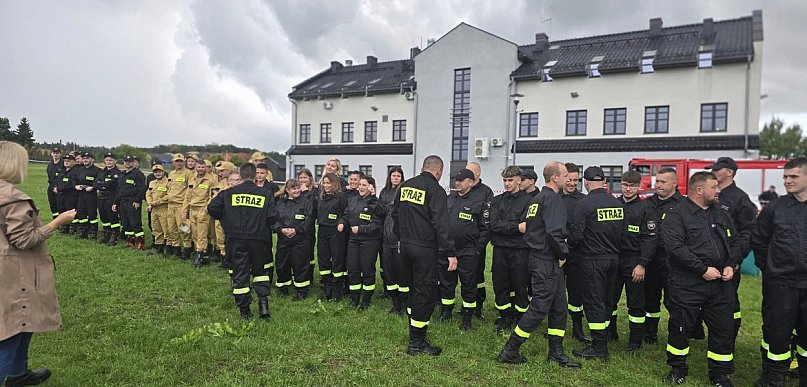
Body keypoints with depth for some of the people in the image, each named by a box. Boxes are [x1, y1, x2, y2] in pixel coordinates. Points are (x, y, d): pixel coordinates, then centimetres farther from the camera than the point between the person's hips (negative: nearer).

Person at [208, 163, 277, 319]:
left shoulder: (229, 193, -1)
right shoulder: (265, 194, -3)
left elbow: (212, 207, -4)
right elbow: (273, 217, -7)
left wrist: (224, 219, 13)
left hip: (236, 239, 0)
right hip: (258, 239, 0)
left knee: (240, 273, 8)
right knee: (260, 270, 17)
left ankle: (244, 310, 12)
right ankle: (263, 302, -1)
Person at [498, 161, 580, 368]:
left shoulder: (536, 199, 15)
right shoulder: (553, 199, -14)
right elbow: (553, 232, -26)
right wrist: (563, 253, -11)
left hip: (537, 256, 10)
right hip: (547, 261, -10)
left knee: (559, 306, 16)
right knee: (539, 307, -4)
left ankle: (556, 352, 24)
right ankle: (509, 351, 3)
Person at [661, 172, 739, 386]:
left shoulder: (721, 214, 13)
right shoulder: (677, 214, -10)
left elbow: (734, 242, 17)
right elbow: (675, 247, -20)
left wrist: (730, 265, 0)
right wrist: (703, 269, -19)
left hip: (720, 283, 6)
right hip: (687, 285, -6)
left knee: (723, 328, 10)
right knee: (680, 327, 6)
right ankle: (677, 368, 25)